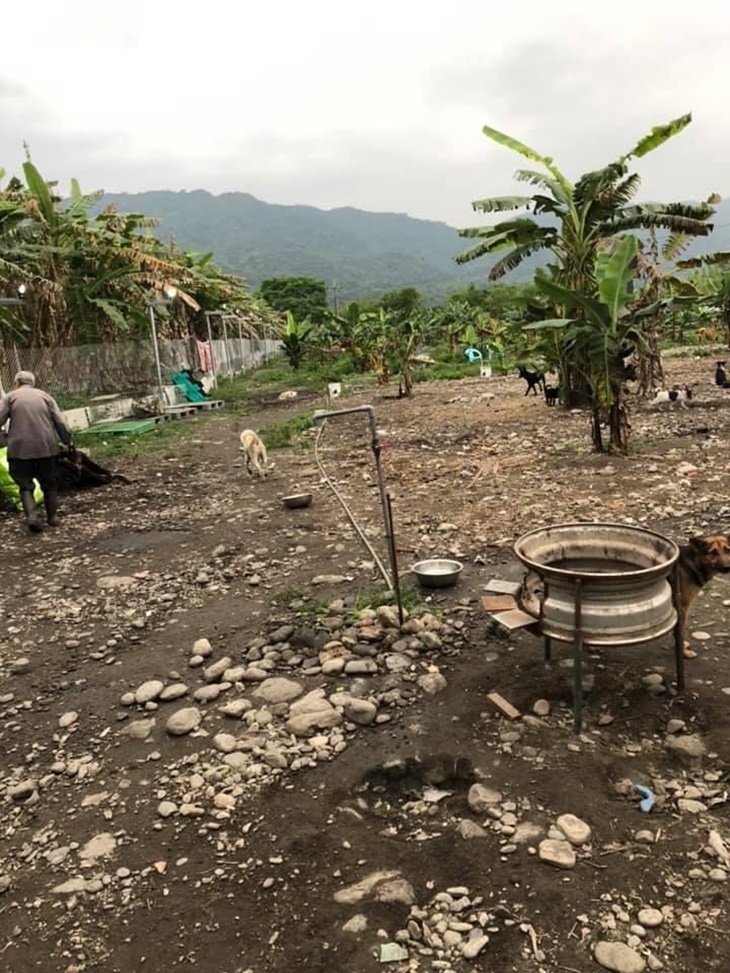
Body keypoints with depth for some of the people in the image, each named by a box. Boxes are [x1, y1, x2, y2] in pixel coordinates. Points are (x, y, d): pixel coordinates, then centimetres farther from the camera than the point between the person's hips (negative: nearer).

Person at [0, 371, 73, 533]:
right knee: (48, 483, 15)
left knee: (25, 485, 4)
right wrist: (68, 440, 16)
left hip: (20, 448, -2)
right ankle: (53, 517, 20)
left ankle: (32, 516, -14)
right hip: (46, 446, 2)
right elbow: (60, 421, 7)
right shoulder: (44, 395, 12)